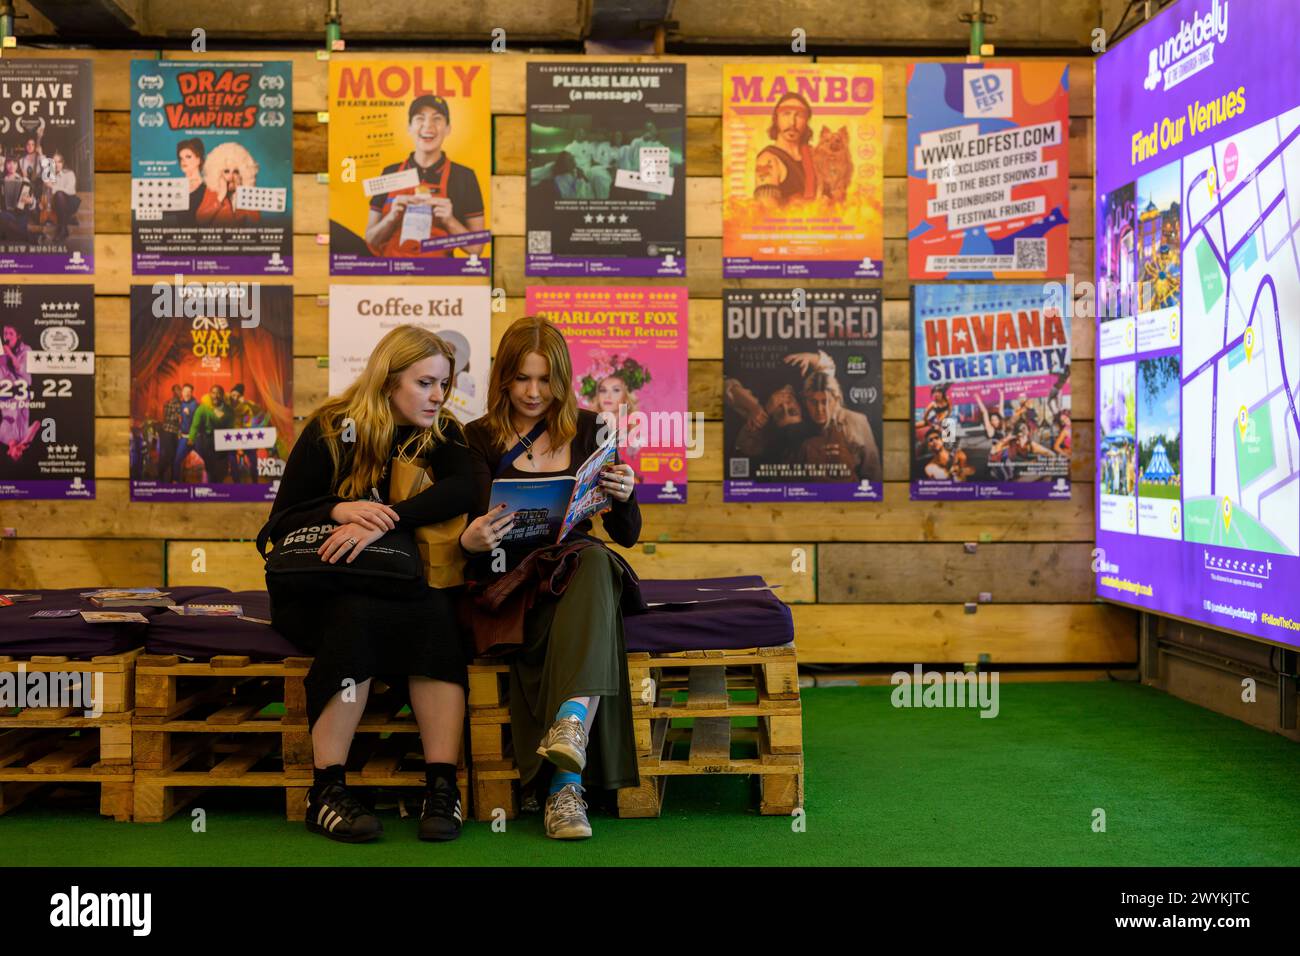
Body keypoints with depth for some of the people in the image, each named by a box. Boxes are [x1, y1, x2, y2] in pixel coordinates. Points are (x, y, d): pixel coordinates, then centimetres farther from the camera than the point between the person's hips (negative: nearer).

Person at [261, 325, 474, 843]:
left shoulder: (440, 433, 2)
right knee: (357, 613, -35)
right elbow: (280, 522, -4)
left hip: (401, 583, 2)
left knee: (435, 612, -31)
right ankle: (327, 789, -32)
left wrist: (382, 521, -35)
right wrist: (339, 510, -26)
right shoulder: (331, 430, -4)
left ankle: (442, 786, -34)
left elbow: (462, 489, -20)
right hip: (320, 587, -2)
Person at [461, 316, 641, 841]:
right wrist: (471, 542, -29)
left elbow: (627, 535, 10)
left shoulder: (587, 431, 11)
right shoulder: (481, 438, 6)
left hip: (576, 569, 2)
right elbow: (479, 530, -3)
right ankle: (566, 782, -41)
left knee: (595, 559, -35)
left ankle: (569, 723, -53)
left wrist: (624, 496, -14)